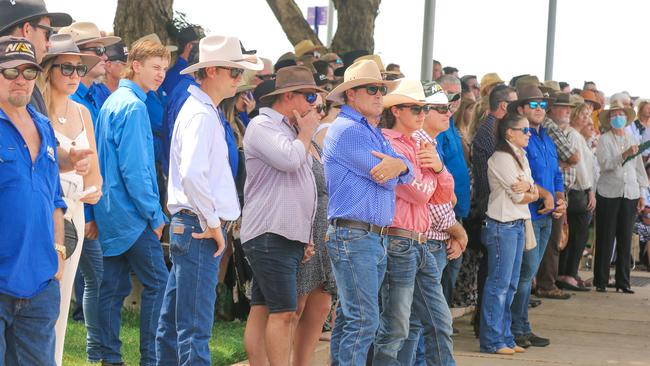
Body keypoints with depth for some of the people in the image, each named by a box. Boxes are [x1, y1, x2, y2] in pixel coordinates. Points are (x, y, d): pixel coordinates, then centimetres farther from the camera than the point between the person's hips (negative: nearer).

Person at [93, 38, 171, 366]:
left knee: (113, 285, 10)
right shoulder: (133, 106, -15)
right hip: (131, 214, -9)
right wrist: (155, 214, -14)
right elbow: (134, 168, -20)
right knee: (158, 282, -3)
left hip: (110, 212, 9)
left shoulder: (112, 102, 15)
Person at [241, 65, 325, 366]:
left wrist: (305, 236, 21)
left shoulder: (290, 130, 23)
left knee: (261, 310, 8)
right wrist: (307, 131, -4)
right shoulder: (262, 125, -6)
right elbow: (289, 160, -23)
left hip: (289, 235, 9)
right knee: (283, 312, -12)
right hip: (270, 234, -9)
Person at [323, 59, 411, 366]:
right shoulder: (347, 129, -10)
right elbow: (385, 177, -16)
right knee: (364, 321, -12)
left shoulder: (374, 132, 21)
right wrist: (393, 169, 8)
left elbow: (408, 173, 10)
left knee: (349, 318, 12)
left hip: (377, 236, 9)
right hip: (353, 235, -9)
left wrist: (399, 165, -14)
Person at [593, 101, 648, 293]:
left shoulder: (632, 140, 13)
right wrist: (625, 154, -26)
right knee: (605, 239, 0)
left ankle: (623, 281, 11)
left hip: (630, 194, 4)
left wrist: (641, 194, 10)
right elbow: (606, 164, -13)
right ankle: (600, 281, 6)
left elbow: (638, 167, 15)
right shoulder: (604, 140, 0)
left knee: (625, 240, 5)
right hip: (609, 194, -4)